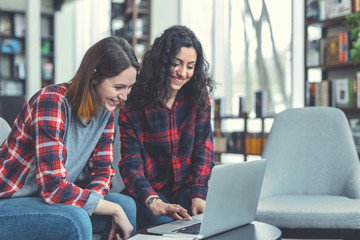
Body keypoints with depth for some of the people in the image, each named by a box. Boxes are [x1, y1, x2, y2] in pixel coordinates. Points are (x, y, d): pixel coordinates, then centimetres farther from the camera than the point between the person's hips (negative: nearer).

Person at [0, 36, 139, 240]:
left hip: (50, 199, 8)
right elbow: (54, 188, -30)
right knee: (76, 221, -33)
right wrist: (114, 209, -22)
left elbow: (103, 169, 6)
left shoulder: (105, 110, -1)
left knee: (127, 206, -6)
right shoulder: (52, 102, -26)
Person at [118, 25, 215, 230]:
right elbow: (131, 164, -13)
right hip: (150, 191, -2)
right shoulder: (134, 103, -9)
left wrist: (198, 195, -17)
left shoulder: (199, 98, 1)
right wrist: (153, 201, -31)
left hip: (188, 188, 3)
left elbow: (204, 149, -2)